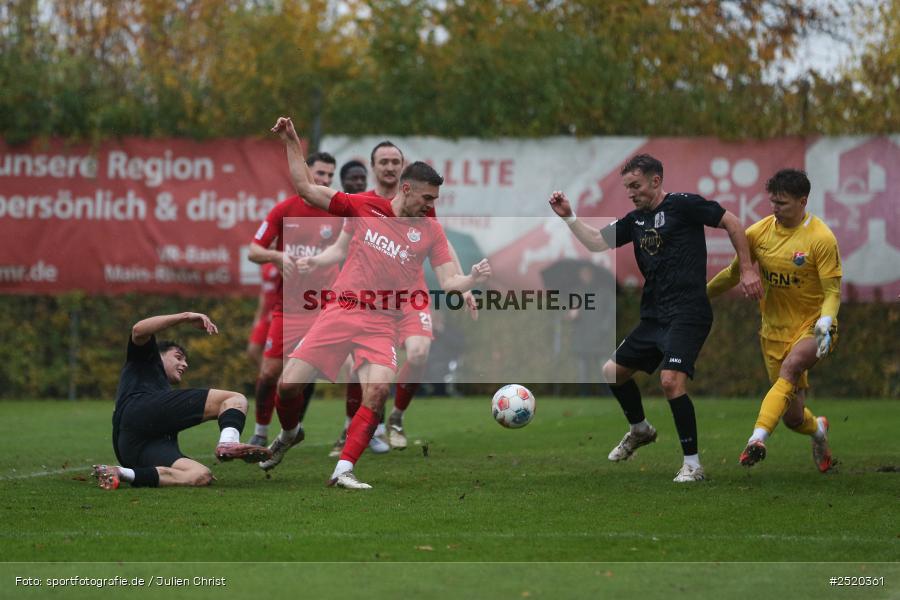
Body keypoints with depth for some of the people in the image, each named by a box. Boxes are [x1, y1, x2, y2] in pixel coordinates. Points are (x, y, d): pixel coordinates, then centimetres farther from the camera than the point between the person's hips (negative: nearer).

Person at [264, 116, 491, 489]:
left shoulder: (430, 231, 5)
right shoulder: (365, 207, 4)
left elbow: (449, 282, 0)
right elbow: (306, 189, 8)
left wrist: (473, 279, -21)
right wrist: (292, 144, 2)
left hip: (381, 323, 0)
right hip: (340, 312, 0)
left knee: (378, 389, -26)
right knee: (288, 385, -5)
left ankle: (343, 470, -18)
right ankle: (289, 433, 30)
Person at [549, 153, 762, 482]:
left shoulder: (682, 205, -8)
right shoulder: (635, 219, 14)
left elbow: (731, 222, -7)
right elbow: (596, 242, 15)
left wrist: (747, 270, -11)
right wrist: (569, 217, 2)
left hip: (687, 315, -9)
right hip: (653, 317, 9)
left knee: (671, 380, -25)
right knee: (613, 371, 16)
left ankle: (693, 464, -15)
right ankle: (639, 430, 41)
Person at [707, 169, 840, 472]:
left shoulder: (821, 238, -12)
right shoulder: (758, 233, 0)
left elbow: (832, 291, -12)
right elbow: (734, 273, 16)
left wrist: (826, 322, -30)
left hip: (812, 326, -4)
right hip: (775, 330, 4)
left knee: (789, 369, -36)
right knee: (792, 416, 3)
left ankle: (757, 440, -48)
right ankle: (818, 430, 40)